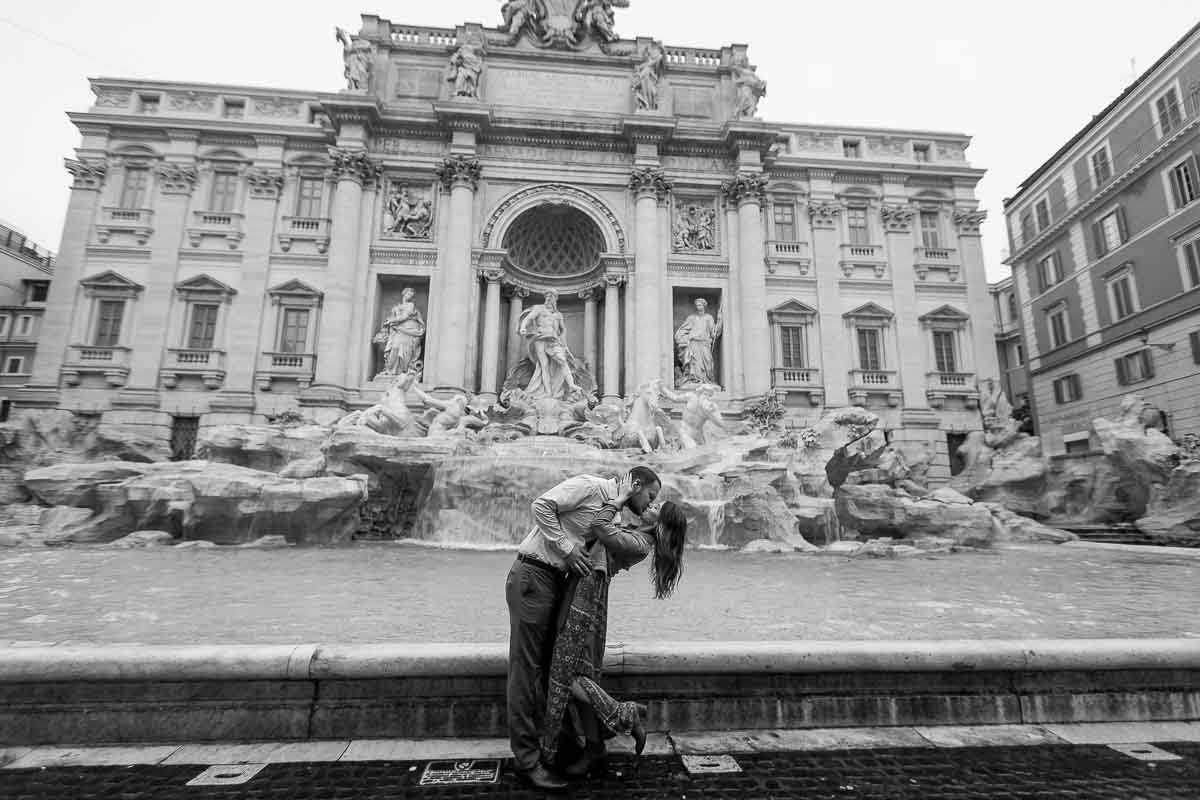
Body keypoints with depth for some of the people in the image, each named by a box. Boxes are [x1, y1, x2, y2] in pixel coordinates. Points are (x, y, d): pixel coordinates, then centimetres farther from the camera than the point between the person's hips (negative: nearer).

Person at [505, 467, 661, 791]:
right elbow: (542, 505, -20)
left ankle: (546, 742, 24)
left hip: (556, 580, 9)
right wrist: (567, 548, -17)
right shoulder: (589, 486, -12)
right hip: (532, 576, -9)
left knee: (550, 665, 13)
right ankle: (527, 760, 6)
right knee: (527, 668, -2)